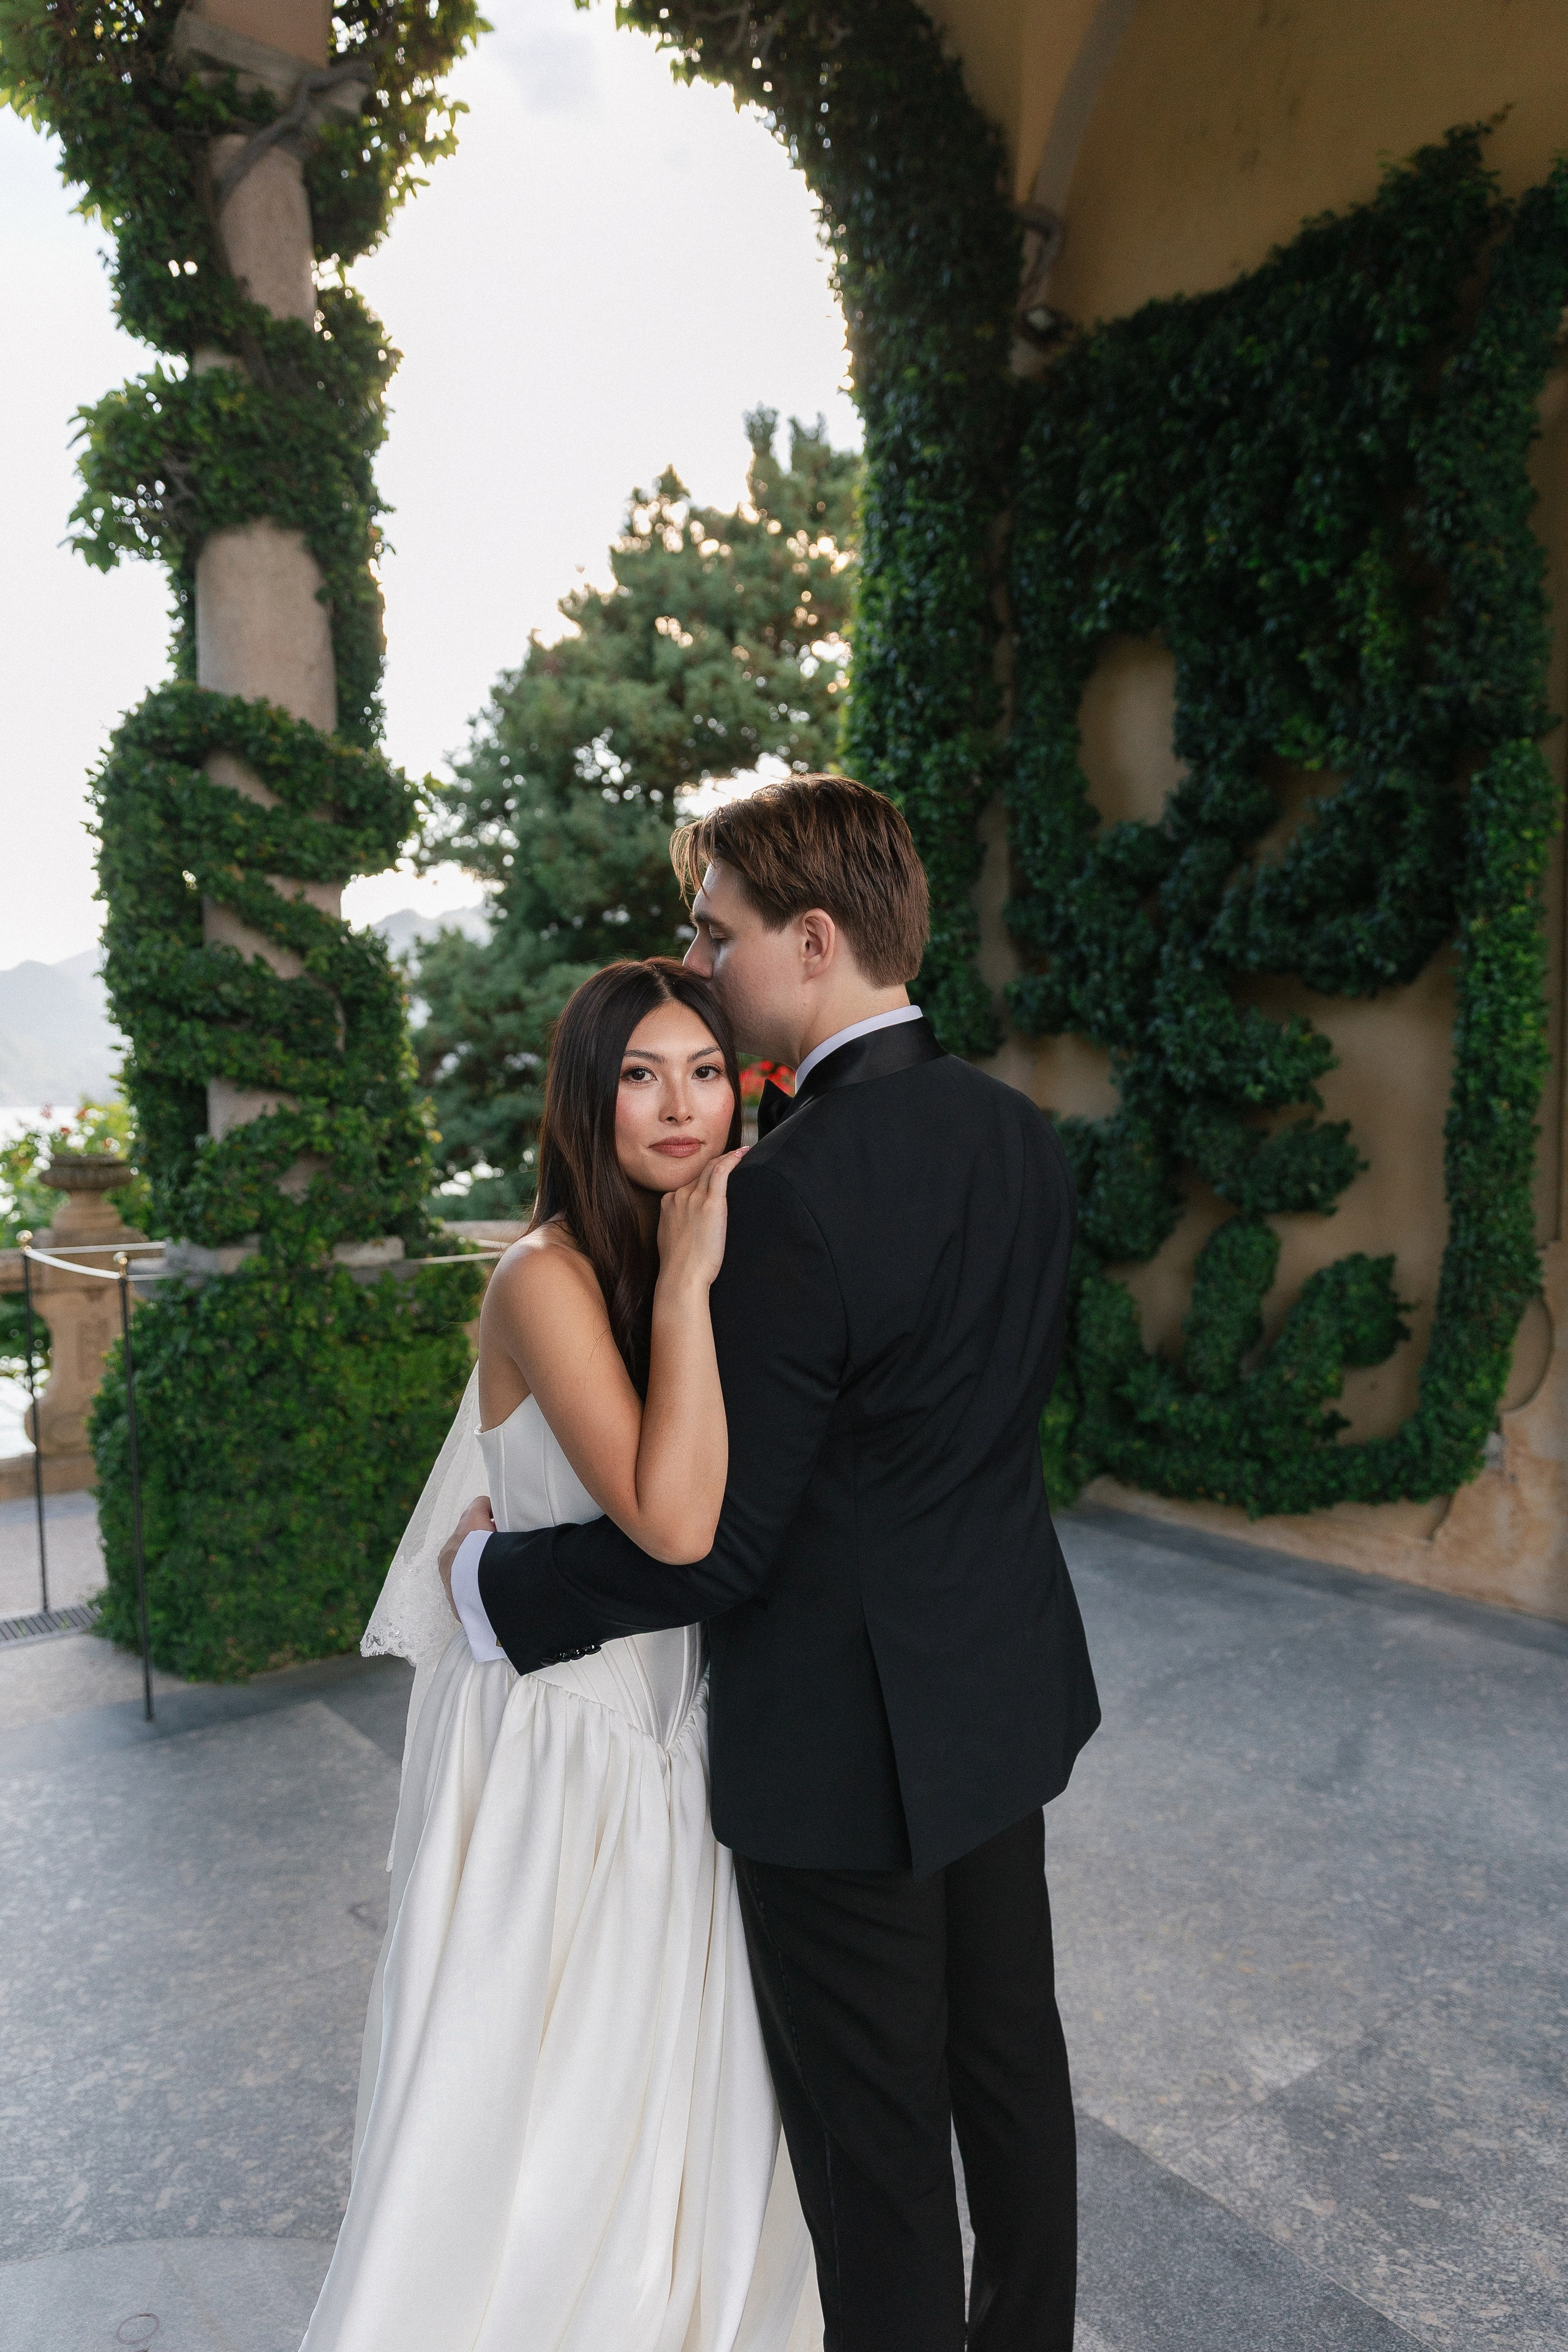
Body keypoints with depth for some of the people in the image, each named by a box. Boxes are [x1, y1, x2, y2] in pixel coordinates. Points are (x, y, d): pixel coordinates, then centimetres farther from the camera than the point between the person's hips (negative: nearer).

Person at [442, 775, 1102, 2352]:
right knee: (1010, 2055, 27)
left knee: (875, 2138, 15)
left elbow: (709, 1544, -23)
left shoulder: (793, 1193, -28)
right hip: (1003, 1689, 9)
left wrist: (491, 1575, -8)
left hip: (850, 1741, -8)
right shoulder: (1020, 1133, -1)